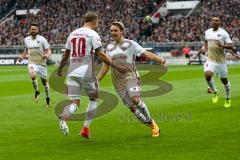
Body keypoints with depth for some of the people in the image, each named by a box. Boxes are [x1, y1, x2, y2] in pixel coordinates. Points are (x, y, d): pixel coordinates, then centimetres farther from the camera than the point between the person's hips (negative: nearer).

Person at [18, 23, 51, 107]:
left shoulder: (42, 39, -7)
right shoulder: (26, 39, 5)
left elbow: (49, 50, -5)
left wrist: (47, 55, -27)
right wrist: (22, 56, 11)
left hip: (42, 63, -1)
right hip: (32, 63, 1)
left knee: (44, 81, 9)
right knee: (33, 76, -30)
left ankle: (48, 99, 29)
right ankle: (36, 92, -5)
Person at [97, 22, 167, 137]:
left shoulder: (130, 44, 1)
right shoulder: (109, 47, 15)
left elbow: (146, 54, -6)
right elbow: (106, 66, 21)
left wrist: (161, 61, -20)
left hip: (130, 76, -5)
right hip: (117, 81, 5)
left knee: (135, 99, -27)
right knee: (131, 107, 0)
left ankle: (151, 122, -8)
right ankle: (152, 125, 14)